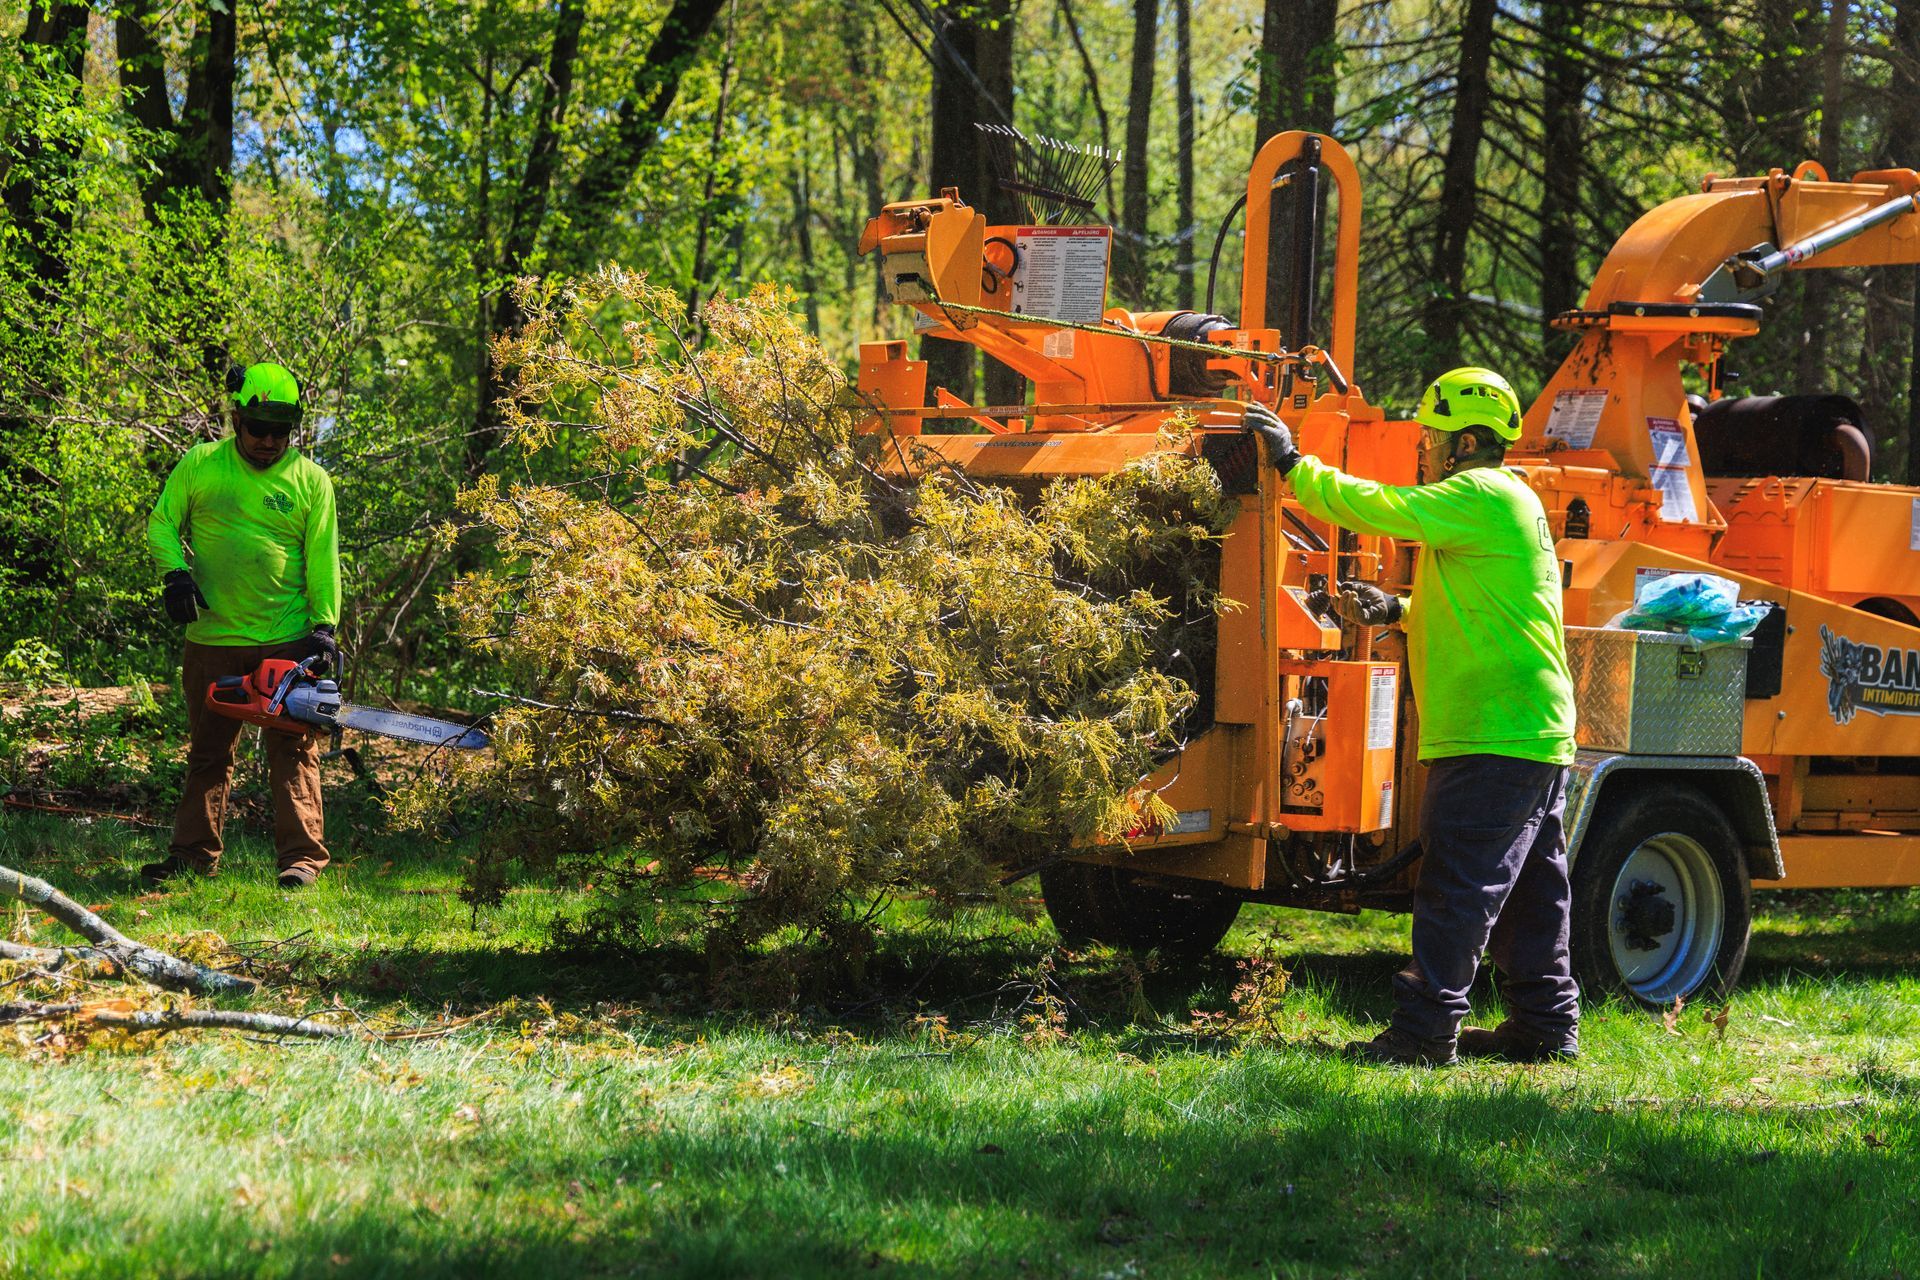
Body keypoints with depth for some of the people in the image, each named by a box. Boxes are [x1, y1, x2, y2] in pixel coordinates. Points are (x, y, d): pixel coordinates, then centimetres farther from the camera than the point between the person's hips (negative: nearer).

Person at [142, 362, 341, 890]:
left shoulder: (311, 480, 1)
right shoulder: (200, 465, 2)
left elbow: (322, 560, 0)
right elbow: (162, 523, 9)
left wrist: (325, 625, -9)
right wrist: (176, 573, -8)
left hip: (287, 643, -2)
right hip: (213, 640, 2)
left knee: (294, 752, -4)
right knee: (207, 753, 11)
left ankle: (302, 856, -4)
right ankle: (195, 854, 19)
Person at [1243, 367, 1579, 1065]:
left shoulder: (1481, 497, -12)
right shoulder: (1505, 504, 21)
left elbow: (1373, 507, -16)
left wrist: (1291, 462, -6)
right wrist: (1393, 611, 15)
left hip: (1493, 735, -10)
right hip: (1534, 735, 10)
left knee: (1455, 888, -8)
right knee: (1528, 892, 14)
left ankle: (1424, 1028, -8)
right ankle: (1545, 1025, 19)